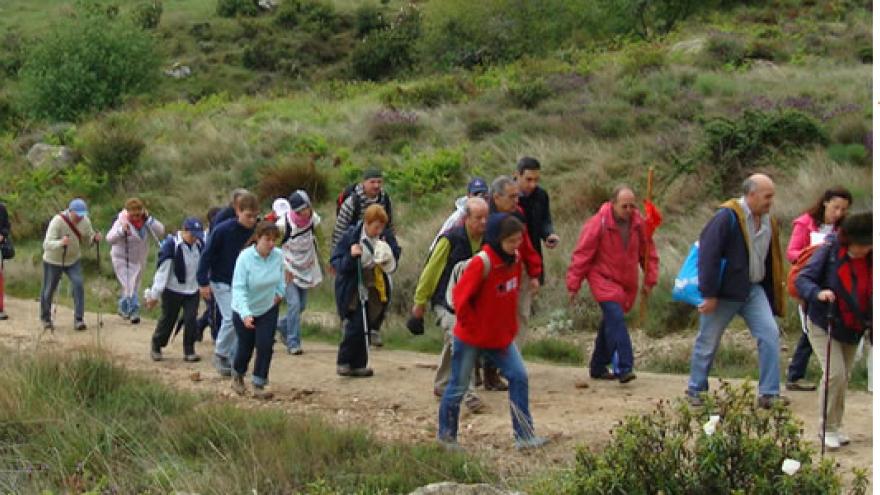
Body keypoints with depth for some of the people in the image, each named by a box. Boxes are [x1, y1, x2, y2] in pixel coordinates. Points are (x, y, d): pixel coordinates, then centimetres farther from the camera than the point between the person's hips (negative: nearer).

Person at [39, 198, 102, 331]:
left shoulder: (84, 221, -14)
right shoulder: (57, 221, -29)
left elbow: (88, 239, -1)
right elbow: (47, 244, -36)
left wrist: (95, 238, -25)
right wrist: (60, 243, -56)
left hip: (73, 260, 3)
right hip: (53, 260, -3)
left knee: (78, 285, -16)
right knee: (48, 290, 10)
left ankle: (78, 320, -11)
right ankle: (45, 319, 33)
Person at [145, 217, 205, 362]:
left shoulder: (200, 244, -2)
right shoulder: (171, 245, -19)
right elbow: (162, 270, -18)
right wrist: (155, 294, -17)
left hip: (192, 290, 4)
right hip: (173, 290, -4)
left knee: (191, 319, -2)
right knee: (168, 319, 8)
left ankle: (189, 351, 7)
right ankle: (156, 347, 27)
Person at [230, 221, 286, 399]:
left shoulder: (278, 256, -14)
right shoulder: (245, 258, -27)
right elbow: (238, 288, -31)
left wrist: (279, 292, 1)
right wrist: (245, 314, -41)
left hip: (269, 309, 3)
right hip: (245, 311, -3)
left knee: (265, 346, -8)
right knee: (246, 347, 10)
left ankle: (259, 386, 4)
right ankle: (238, 376, 40)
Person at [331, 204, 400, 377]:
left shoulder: (387, 237, -2)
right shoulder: (351, 236, -12)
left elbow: (393, 265, 2)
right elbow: (336, 262, -10)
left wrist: (388, 257, -19)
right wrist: (350, 256, -27)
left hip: (375, 290, 4)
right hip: (352, 290, -4)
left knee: (366, 327, 7)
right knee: (355, 327, -10)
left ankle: (358, 365, 17)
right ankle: (344, 363, 5)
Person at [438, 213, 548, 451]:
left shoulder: (515, 259, -1)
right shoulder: (481, 262, -24)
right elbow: (460, 297, -22)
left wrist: (511, 327, 9)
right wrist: (474, 327, -16)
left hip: (501, 336, 6)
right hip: (470, 338, -6)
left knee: (519, 377, -3)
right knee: (458, 387, 6)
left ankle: (524, 435, 3)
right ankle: (446, 435, 24)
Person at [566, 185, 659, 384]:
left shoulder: (638, 222, -1)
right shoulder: (598, 224, -15)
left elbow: (648, 250, 11)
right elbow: (581, 254, -10)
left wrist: (650, 279, 8)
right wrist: (573, 285, -9)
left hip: (626, 282, 5)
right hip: (603, 279, -5)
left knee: (611, 323, 13)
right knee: (615, 318, -21)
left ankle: (598, 367, 27)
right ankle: (625, 368, -26)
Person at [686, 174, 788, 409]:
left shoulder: (768, 222, 6)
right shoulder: (727, 217, -18)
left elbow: (770, 259, 17)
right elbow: (708, 255, -20)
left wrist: (774, 292, 16)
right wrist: (709, 294, -20)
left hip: (753, 290, 6)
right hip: (724, 291, -6)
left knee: (770, 335, -6)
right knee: (708, 342, 6)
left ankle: (768, 393, -2)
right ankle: (695, 390, 23)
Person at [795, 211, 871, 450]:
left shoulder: (870, 260, -5)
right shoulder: (830, 252, -17)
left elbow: (869, 295, 5)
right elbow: (802, 279, -17)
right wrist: (818, 293, -36)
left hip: (853, 330, 5)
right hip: (823, 325, -4)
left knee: (844, 377, 11)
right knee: (835, 373, -14)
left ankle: (835, 427, 26)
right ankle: (828, 428, -1)